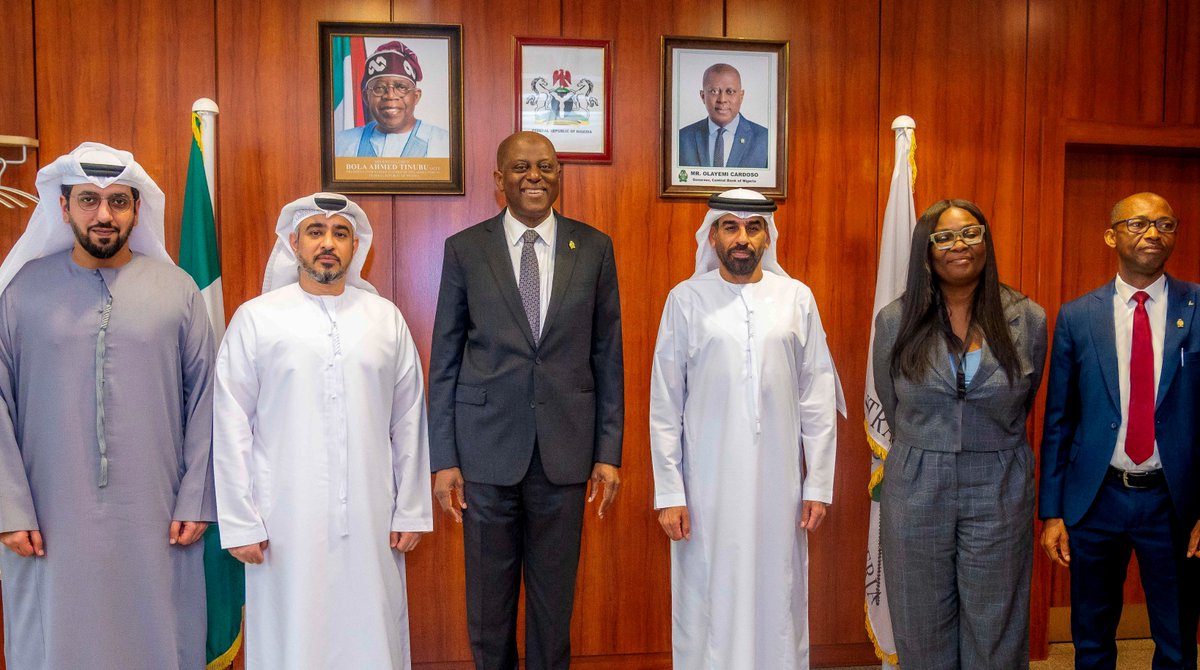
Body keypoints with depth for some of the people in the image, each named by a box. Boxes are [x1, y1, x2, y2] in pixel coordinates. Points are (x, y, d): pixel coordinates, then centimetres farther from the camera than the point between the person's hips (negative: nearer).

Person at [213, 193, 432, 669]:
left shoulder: (386, 318, 5)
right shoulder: (255, 318, 1)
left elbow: (409, 422, 6)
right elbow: (231, 429, 0)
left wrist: (411, 511, 5)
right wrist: (239, 523, -3)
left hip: (370, 519, 2)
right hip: (286, 520, -1)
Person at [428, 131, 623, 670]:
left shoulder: (594, 248, 3)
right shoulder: (465, 249, 0)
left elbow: (607, 356, 4)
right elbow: (444, 361, 1)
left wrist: (609, 450, 1)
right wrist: (443, 459, -2)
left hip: (566, 446, 1)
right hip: (487, 446, 0)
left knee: (555, 594, 12)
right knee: (488, 593, 12)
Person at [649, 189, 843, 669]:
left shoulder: (797, 298, 3)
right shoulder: (686, 300, -1)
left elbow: (819, 400, 5)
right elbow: (664, 406, -1)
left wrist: (818, 484, 3)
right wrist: (668, 493, -4)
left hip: (779, 481, 2)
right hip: (708, 484, -1)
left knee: (777, 600, 10)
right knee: (708, 606, 7)